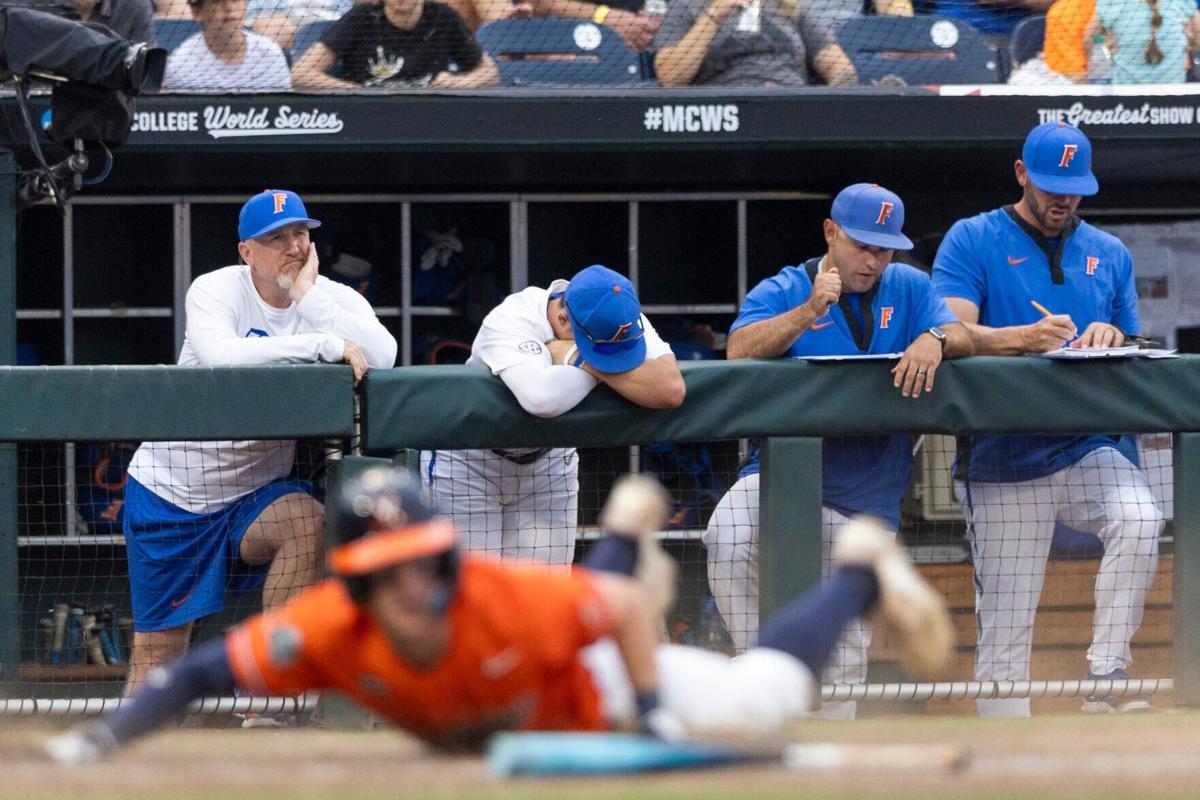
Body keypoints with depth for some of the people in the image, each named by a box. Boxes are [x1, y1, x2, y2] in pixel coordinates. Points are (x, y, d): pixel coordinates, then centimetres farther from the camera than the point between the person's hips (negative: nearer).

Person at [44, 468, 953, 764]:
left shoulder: (502, 596, -46)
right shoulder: (327, 630, -39)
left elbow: (628, 610, -32)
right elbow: (202, 673, -35)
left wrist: (654, 712, -35)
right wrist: (101, 737, -47)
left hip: (593, 688, -4)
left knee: (764, 699, 3)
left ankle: (861, 567, 29)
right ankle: (625, 531, 67)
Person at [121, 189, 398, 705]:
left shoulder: (334, 300, -6)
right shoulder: (216, 290, -13)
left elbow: (382, 357, -27)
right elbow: (222, 354, -36)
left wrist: (309, 295, -23)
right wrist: (327, 344, -39)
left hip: (256, 488, 2)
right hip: (170, 488, -2)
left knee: (309, 522, -32)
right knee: (157, 651, 1)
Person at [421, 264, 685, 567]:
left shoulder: (624, 319, -20)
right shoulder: (509, 322, -34)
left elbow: (671, 389, -36)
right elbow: (542, 399, -53)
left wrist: (577, 358, -36)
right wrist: (590, 364, -34)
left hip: (549, 460, 5)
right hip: (465, 459, -5)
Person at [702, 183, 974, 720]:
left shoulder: (908, 288, 9)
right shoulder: (781, 292, 1)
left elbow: (963, 337, -4)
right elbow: (740, 350, -16)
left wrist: (934, 340, -27)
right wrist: (807, 312, -29)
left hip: (865, 503, 2)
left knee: (845, 651, 5)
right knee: (727, 535, -34)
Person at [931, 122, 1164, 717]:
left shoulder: (1110, 255, 16)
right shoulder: (972, 241, 5)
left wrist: (1112, 342, -6)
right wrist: (1026, 337, -28)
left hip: (1089, 451, 2)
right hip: (1003, 461, -2)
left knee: (1139, 519, -30)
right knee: (1002, 631, -3)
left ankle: (1106, 676, -23)